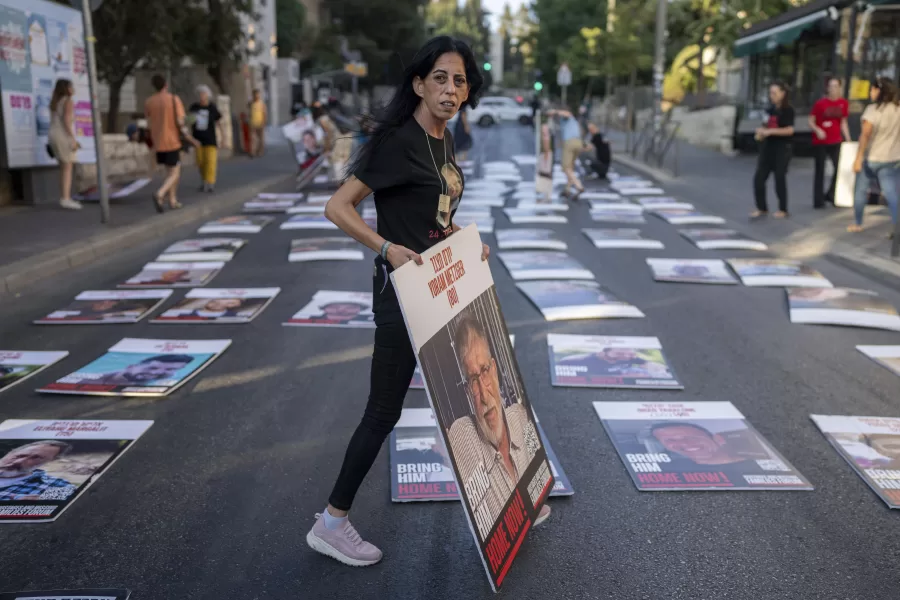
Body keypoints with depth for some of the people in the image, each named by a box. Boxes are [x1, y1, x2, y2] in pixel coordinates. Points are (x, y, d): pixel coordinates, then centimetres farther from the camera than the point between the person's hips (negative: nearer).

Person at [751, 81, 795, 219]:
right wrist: (761, 133, 1)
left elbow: (790, 130, -16)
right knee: (758, 178, 0)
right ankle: (762, 208, 12)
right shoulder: (770, 109, 12)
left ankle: (783, 209, 14)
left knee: (779, 179, 1)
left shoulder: (788, 110, -7)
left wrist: (770, 131, -22)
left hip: (782, 148, -6)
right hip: (767, 147, 6)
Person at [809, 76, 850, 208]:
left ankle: (830, 195, 16)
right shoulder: (820, 103, -8)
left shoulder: (844, 103, 2)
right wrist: (817, 130, -23)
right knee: (820, 170, 1)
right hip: (820, 142, -3)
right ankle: (818, 201, 7)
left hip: (835, 142, 3)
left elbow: (843, 123, 10)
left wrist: (848, 140, 7)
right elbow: (811, 122, -5)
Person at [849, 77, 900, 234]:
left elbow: (865, 135, -21)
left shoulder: (873, 109, -14)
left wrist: (858, 158, -21)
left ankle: (858, 224, 24)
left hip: (871, 158, -4)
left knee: (861, 191, 14)